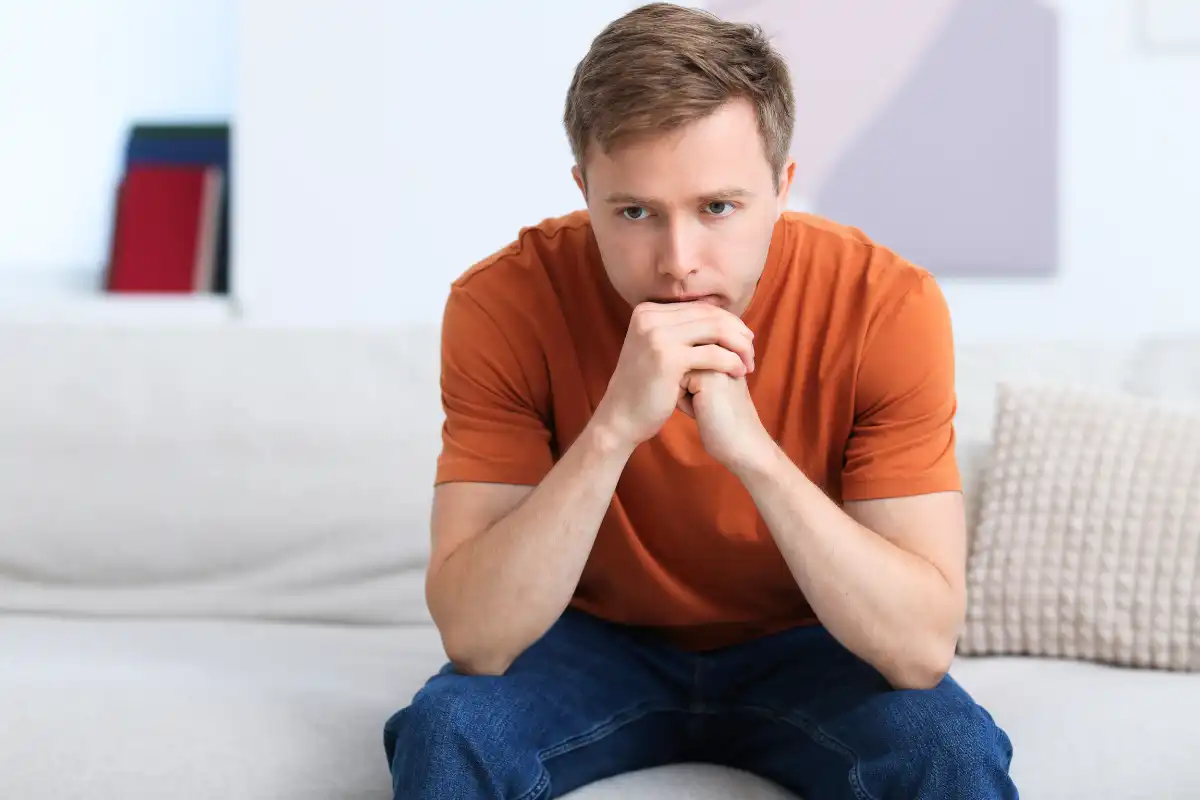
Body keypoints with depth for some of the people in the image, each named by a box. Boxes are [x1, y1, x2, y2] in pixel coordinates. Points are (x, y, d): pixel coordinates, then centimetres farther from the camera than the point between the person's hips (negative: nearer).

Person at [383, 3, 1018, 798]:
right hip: (597, 641, 1)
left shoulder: (887, 306, -23)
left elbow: (923, 646, -27)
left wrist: (751, 447, -39)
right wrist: (614, 428, -41)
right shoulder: (505, 303, -23)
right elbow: (475, 639, -27)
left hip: (805, 651, 0)